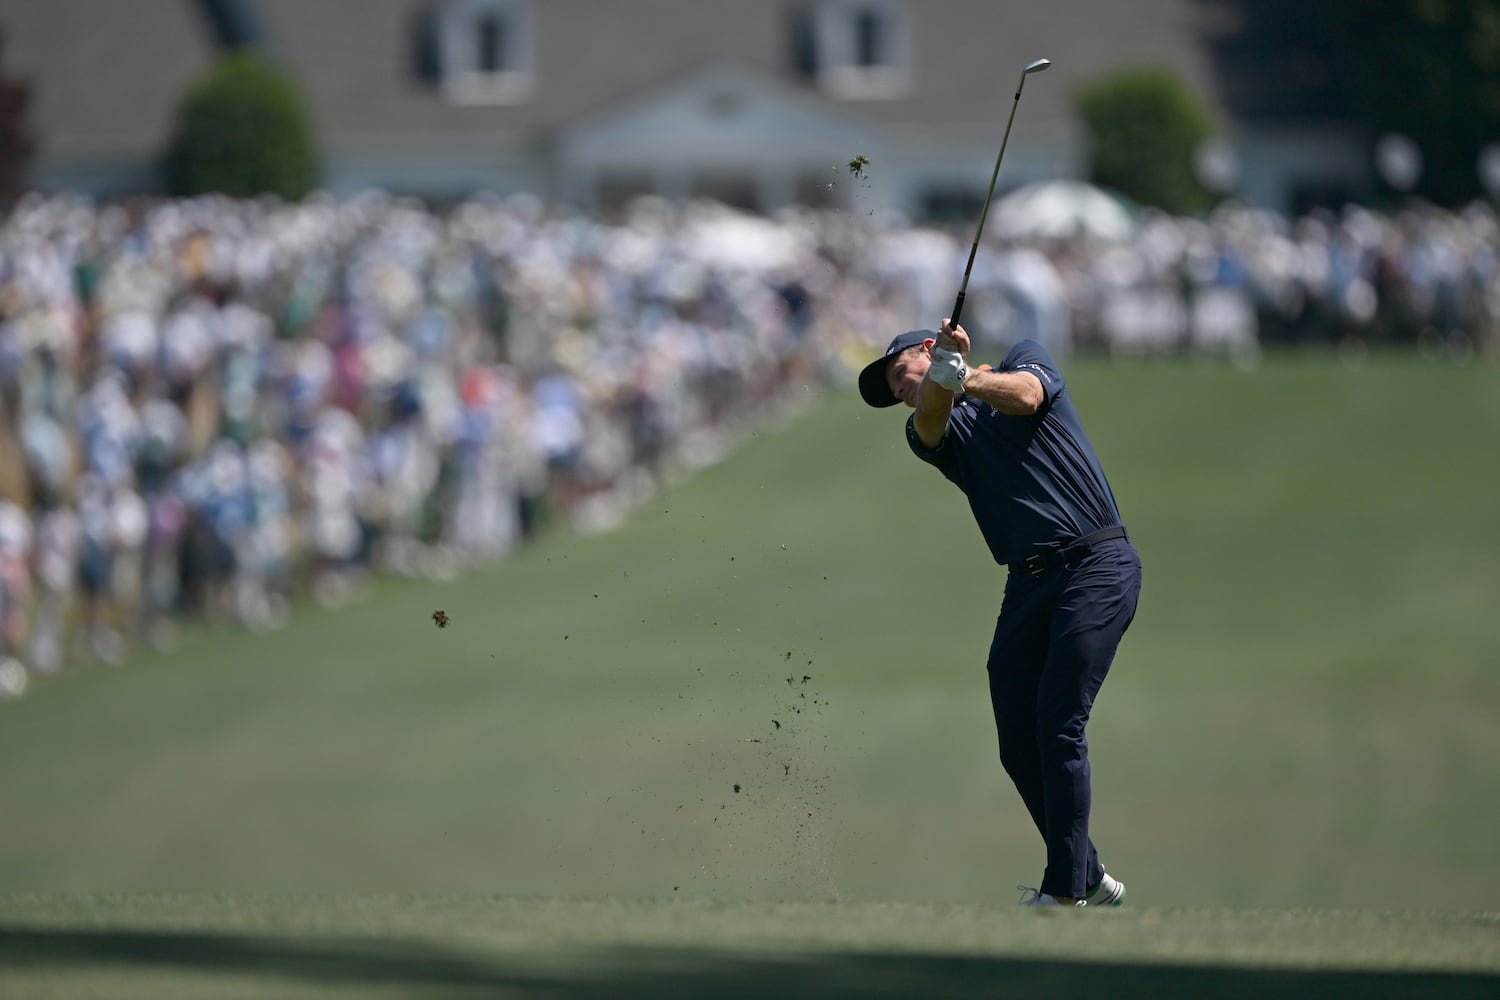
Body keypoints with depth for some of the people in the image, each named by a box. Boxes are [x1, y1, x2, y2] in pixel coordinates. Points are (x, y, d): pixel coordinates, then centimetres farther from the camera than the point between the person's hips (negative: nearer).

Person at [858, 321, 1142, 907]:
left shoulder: (1024, 358, 11)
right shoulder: (938, 429, 18)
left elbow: (1026, 394, -13)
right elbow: (929, 419, -6)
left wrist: (969, 380, -32)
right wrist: (944, 378, -27)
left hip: (1096, 566, -6)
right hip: (1026, 584, 6)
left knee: (1058, 726, -16)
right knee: (1019, 748, 1)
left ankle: (1066, 890, -15)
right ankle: (1090, 879, 16)